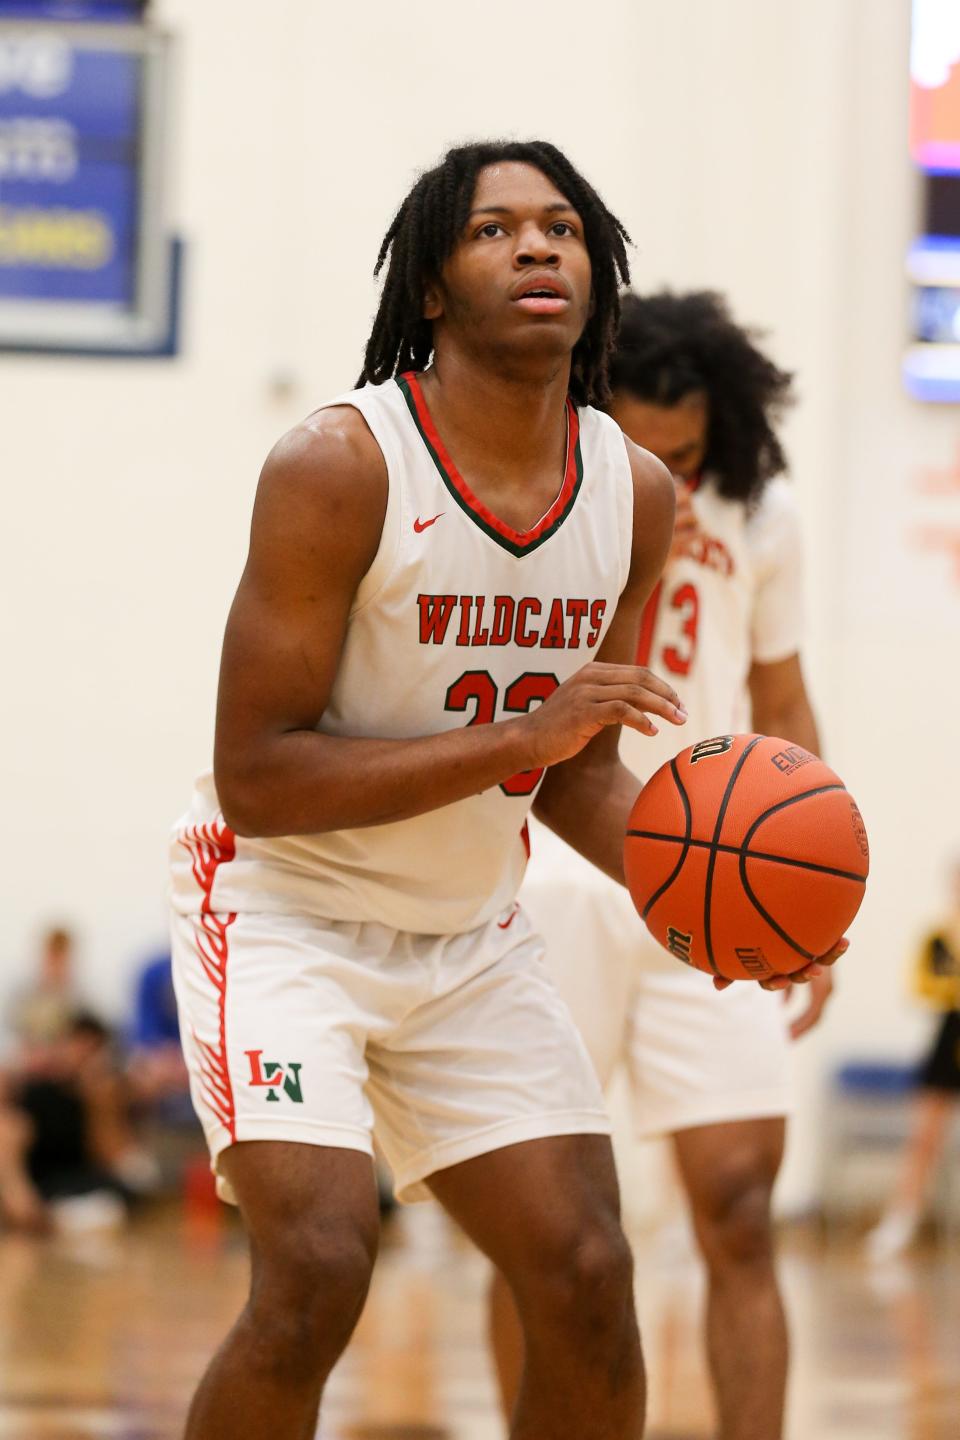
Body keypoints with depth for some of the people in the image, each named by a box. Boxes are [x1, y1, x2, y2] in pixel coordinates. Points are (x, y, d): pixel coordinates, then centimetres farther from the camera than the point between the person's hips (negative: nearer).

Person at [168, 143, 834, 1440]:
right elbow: (254, 778, -24)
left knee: (587, 1280, 1)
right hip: (284, 910, -6)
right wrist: (518, 736, -30)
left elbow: (577, 775, 9)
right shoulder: (339, 465, -22)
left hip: (468, 937, 6)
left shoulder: (636, 492, -3)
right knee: (320, 1264, -23)